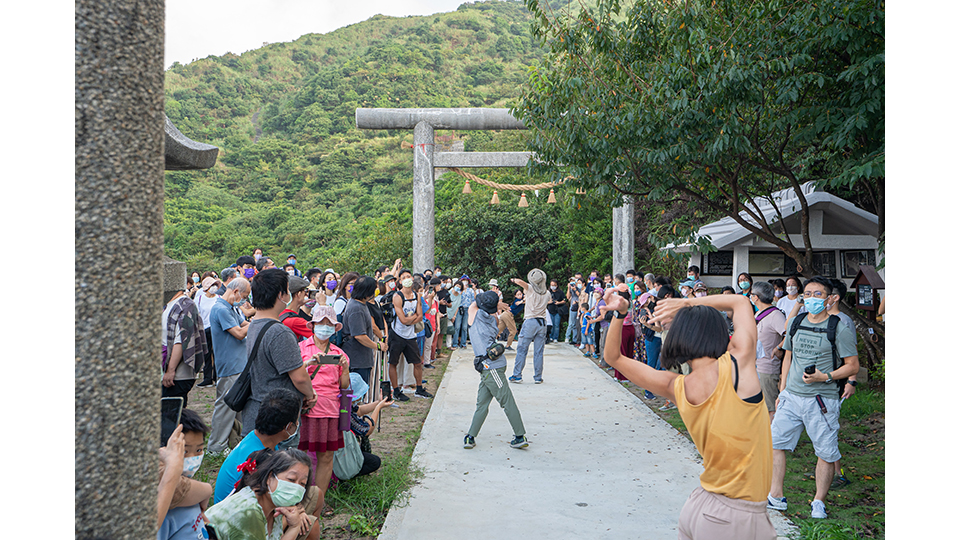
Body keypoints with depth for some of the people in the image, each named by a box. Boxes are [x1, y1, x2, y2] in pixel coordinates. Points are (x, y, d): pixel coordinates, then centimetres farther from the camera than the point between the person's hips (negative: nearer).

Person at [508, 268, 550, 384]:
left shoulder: (531, 288, -7)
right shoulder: (547, 293, 7)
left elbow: (520, 282, -23)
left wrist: (513, 279, 0)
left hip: (530, 322, -4)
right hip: (542, 323, 4)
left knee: (521, 350, 3)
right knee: (539, 352, 7)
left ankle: (517, 375, 4)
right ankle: (538, 377, 9)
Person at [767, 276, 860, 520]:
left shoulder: (839, 328, -7)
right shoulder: (795, 322, 9)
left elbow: (853, 365, -5)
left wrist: (825, 377, -18)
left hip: (822, 399, -4)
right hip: (791, 396, 5)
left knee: (826, 452, 3)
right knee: (775, 442, 4)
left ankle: (819, 501, 22)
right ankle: (776, 497, 16)